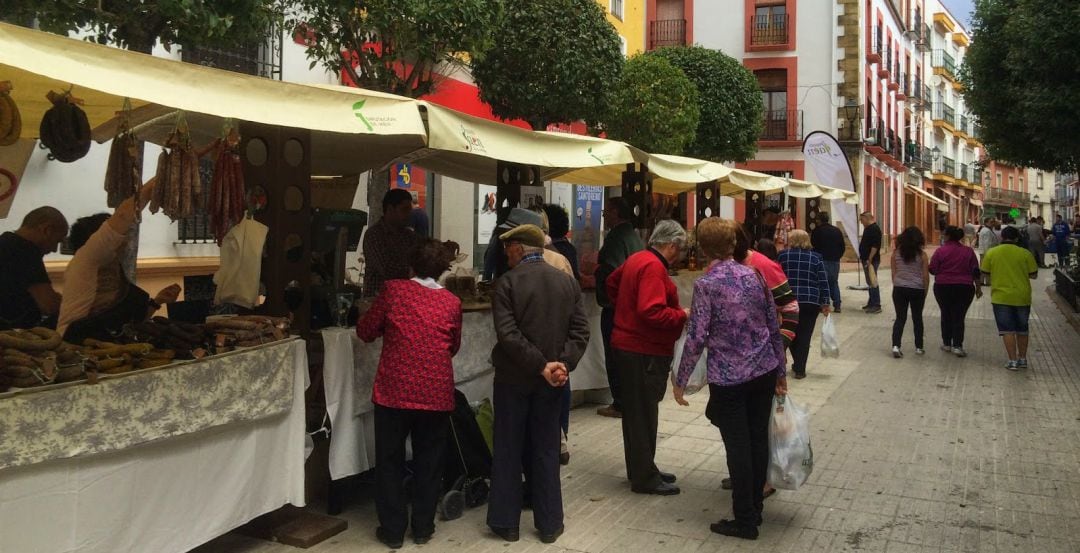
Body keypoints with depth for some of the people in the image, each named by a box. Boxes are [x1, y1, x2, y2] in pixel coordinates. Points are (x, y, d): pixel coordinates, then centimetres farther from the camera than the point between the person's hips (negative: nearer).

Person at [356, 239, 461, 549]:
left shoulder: (393, 290, -4)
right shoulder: (452, 302, 2)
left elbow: (365, 332, 4)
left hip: (394, 391, -2)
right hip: (436, 393, 2)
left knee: (390, 462, 11)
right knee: (429, 462, 14)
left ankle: (393, 530, 17)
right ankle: (423, 527, 23)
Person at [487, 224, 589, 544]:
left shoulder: (507, 282, -11)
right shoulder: (568, 282, 3)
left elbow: (507, 334, -20)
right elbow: (580, 331, -3)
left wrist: (542, 366, -18)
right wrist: (563, 364, -11)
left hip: (513, 377, -3)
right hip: (549, 381, 3)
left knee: (508, 449, 9)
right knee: (546, 450, 12)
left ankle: (506, 522, 16)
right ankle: (549, 524, 16)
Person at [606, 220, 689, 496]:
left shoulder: (636, 259, 10)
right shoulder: (654, 267, -21)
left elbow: (612, 283, 26)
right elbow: (652, 312, -29)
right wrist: (683, 315, -17)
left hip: (629, 345, 10)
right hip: (645, 351, -10)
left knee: (637, 411, 18)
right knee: (644, 414, 0)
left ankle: (640, 470, 30)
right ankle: (644, 478, 10)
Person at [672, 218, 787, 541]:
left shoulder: (706, 284, -12)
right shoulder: (754, 275, 2)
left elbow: (697, 338, -14)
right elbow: (774, 327, 6)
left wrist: (680, 381, -4)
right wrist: (781, 372, 16)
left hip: (728, 378, -5)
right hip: (764, 372, 5)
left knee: (738, 448, 3)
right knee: (758, 440, 14)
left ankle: (745, 521, 12)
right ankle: (755, 509, 27)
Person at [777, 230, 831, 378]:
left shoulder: (782, 256, 2)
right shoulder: (815, 258, 3)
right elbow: (823, 282, -1)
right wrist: (825, 303, 3)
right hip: (811, 302, 0)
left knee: (791, 334, 19)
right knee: (805, 336, 5)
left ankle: (797, 365, 25)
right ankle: (800, 369, 4)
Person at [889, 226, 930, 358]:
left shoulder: (896, 253, -2)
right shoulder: (921, 255, -6)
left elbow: (893, 273, 2)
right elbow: (925, 276, -3)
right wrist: (925, 292, 8)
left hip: (899, 289, 1)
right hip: (917, 289, -1)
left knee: (900, 318, 6)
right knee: (917, 318, 12)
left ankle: (896, 345, -9)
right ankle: (919, 347, 21)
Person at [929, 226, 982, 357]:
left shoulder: (940, 251, -7)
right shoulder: (968, 251, 1)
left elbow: (932, 270, -5)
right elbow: (976, 271, 2)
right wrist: (978, 287, 10)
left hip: (943, 287, -1)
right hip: (964, 288, 1)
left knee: (946, 315, 13)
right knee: (959, 317, 2)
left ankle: (947, 343, 20)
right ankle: (957, 346, -7)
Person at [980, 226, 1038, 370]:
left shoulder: (991, 253, -4)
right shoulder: (1025, 253, -4)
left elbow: (984, 273, 2)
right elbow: (1033, 275, 0)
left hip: (1001, 297, -2)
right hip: (1022, 297, 2)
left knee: (1007, 330, 1)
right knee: (1022, 329, 17)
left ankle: (1013, 361, -3)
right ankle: (1023, 359, 25)